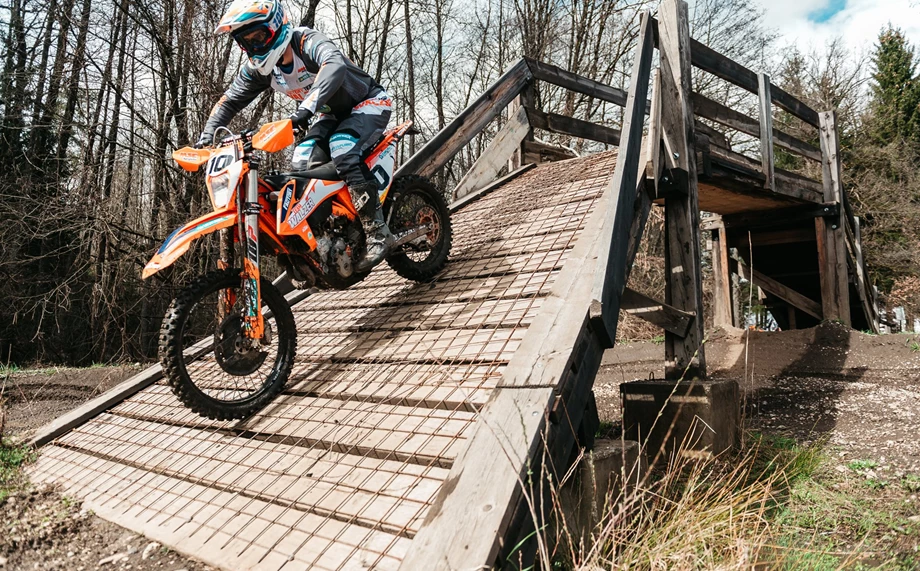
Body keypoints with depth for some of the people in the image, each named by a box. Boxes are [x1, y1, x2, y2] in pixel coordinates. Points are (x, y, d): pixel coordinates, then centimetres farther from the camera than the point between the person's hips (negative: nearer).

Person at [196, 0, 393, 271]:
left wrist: (307, 107, -62)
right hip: (332, 114, 8)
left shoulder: (307, 41, -27)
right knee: (301, 167, -10)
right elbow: (228, 101, 4)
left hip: (368, 102, -8)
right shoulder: (258, 68, -4)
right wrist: (206, 136, -11)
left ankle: (378, 232, -31)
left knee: (341, 149, -34)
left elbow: (335, 65, -49)